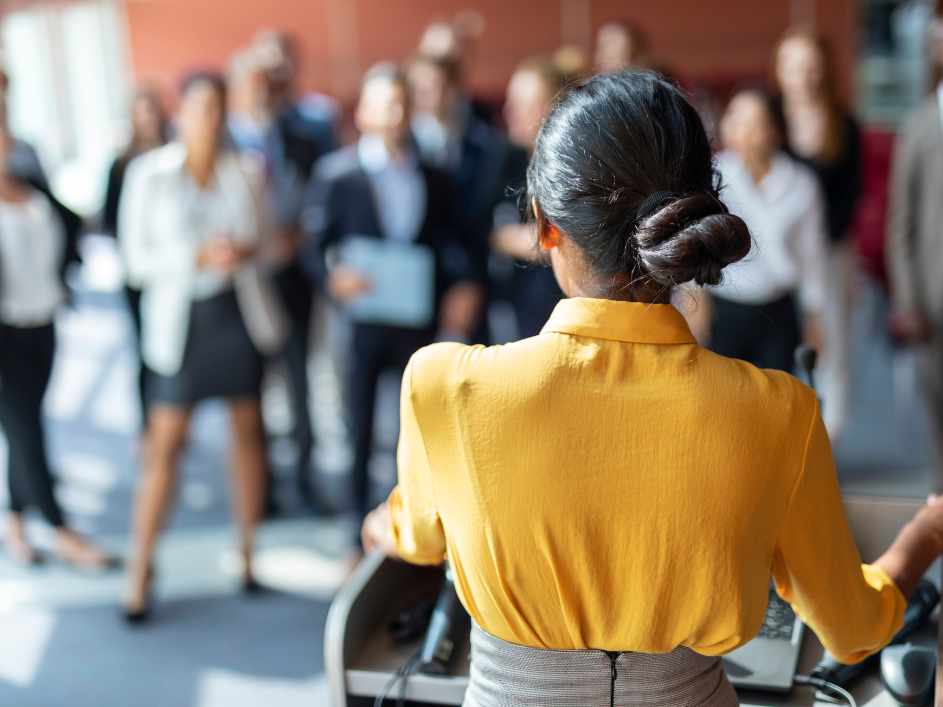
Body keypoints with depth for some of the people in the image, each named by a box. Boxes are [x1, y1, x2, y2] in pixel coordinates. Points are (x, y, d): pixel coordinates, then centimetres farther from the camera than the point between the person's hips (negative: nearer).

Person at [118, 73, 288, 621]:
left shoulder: (246, 172, 5)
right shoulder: (149, 173, -2)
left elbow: (264, 242, 11)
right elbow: (138, 256, -4)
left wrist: (244, 252, -12)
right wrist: (198, 258, -17)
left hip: (240, 311, 3)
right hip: (179, 316, -3)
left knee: (249, 430, 8)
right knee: (166, 444, -2)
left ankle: (250, 553, 24)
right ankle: (140, 573, 9)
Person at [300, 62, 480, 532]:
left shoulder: (431, 176, 11)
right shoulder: (335, 172, 1)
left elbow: (450, 239, 10)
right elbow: (313, 244, -2)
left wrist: (464, 284, -7)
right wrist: (333, 278, -22)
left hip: (419, 319, 3)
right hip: (359, 317, -3)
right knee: (358, 431, 5)